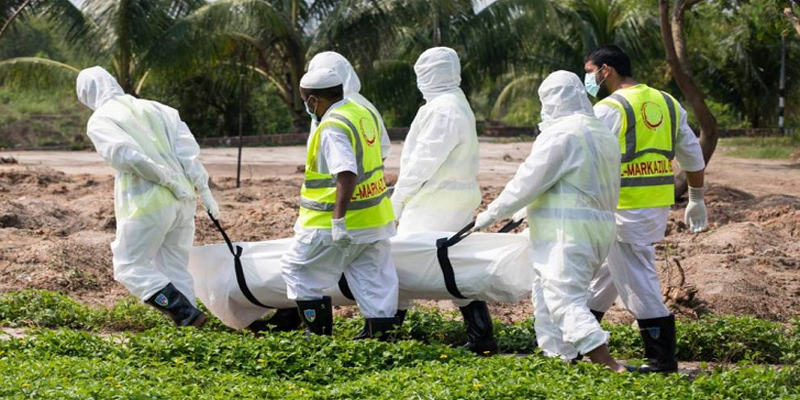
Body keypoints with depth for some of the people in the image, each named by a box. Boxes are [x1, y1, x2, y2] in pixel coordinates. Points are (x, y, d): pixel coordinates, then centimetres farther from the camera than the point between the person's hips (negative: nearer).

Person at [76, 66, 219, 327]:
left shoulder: (99, 121, 0)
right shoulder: (152, 108, 16)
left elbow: (128, 155, -16)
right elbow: (187, 147, 6)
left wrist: (168, 180, -12)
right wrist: (203, 188, 4)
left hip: (147, 205, -6)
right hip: (183, 201, 6)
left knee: (129, 267, 6)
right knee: (174, 269, 16)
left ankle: (187, 314, -8)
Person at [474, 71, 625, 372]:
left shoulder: (560, 134, -13)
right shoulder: (604, 134, 15)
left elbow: (528, 181, -13)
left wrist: (491, 214, -3)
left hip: (566, 233, -9)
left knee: (565, 298, -12)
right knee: (548, 295, 16)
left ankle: (611, 368, -22)